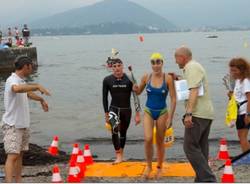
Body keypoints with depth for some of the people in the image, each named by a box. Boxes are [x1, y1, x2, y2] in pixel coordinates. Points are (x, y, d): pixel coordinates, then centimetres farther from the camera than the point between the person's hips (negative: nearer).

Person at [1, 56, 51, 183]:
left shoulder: (21, 81, 12)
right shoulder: (12, 80, -18)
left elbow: (28, 93, 33)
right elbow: (16, 88, -43)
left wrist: (41, 100, 44)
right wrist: (37, 86, -39)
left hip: (23, 124, 9)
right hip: (12, 125, -9)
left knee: (20, 154, 12)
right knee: (12, 155, -14)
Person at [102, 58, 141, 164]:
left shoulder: (129, 79, -10)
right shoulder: (107, 80, -6)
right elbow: (104, 98, 3)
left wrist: (137, 114, -6)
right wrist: (106, 114, 2)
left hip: (126, 110, 1)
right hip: (113, 109, -1)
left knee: (123, 133, 13)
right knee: (114, 128, -26)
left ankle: (121, 155, 33)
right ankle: (118, 155, -19)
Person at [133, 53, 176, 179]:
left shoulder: (168, 78, -12)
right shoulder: (146, 77, -5)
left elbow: (173, 99, -10)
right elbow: (139, 92, 11)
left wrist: (170, 118, -13)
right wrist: (136, 89, -14)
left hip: (162, 112, -1)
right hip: (148, 111, 1)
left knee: (160, 142, 10)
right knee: (148, 139, -15)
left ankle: (159, 168, 29)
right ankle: (148, 166, 7)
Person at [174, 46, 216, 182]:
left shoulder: (192, 67, -10)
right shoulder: (195, 66, 22)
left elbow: (194, 91, -21)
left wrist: (188, 113, -25)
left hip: (197, 114, -10)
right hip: (206, 114, 11)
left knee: (190, 147, -10)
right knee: (201, 148, 11)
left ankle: (208, 179, -13)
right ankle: (202, 179, 14)